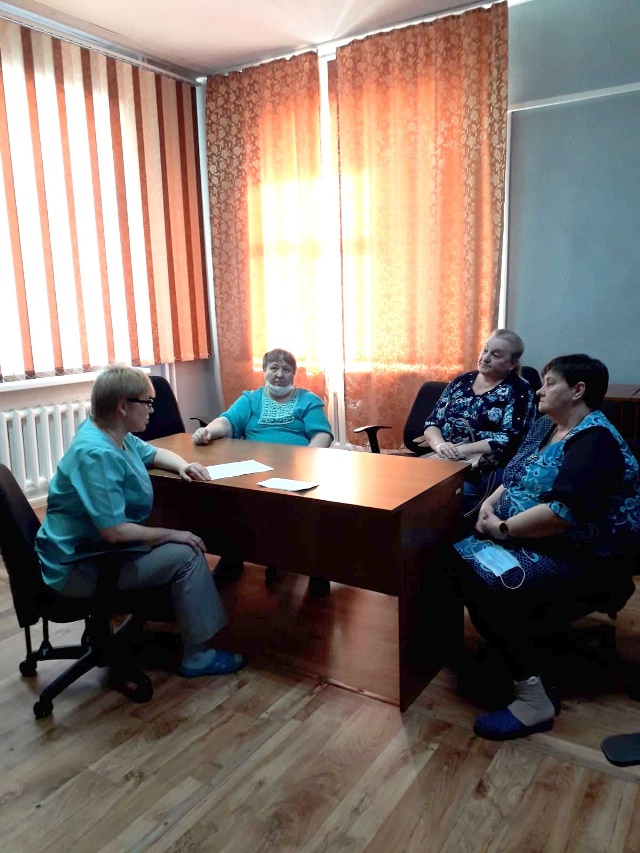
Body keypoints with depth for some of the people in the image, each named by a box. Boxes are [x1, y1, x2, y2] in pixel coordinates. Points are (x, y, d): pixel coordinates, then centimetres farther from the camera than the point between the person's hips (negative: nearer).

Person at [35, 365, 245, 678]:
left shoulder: (113, 434, 3)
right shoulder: (96, 454, -28)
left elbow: (154, 453, 22)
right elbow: (115, 531, -31)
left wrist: (182, 465, 1)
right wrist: (173, 534, -19)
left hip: (95, 547, 10)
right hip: (80, 567, -10)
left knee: (179, 542, 13)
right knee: (186, 554, -16)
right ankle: (197, 656, -3)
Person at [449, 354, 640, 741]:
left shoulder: (595, 441, -20)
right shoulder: (547, 425, 10)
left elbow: (562, 512, -31)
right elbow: (516, 476, 17)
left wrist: (500, 528, -21)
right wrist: (490, 503, -3)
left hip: (583, 557, -10)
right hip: (532, 540, 10)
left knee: (493, 586, -28)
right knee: (461, 563, -4)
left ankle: (532, 698, -16)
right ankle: (512, 656, 8)